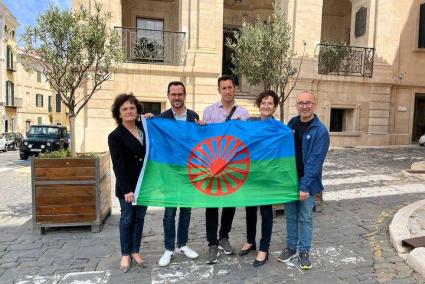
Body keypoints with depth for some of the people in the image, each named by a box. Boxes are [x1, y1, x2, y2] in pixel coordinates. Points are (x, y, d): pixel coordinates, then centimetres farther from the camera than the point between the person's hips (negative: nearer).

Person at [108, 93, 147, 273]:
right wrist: (126, 189, -18)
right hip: (127, 186, -4)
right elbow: (118, 165, -14)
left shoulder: (144, 128, 5)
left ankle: (135, 251, 27)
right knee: (127, 219, 7)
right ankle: (125, 254, 23)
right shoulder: (115, 136, -9)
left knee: (140, 218, 13)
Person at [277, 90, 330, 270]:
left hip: (306, 183, -4)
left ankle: (304, 251, 26)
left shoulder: (320, 130, -13)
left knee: (305, 218, 9)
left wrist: (305, 185, -20)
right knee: (290, 216, 15)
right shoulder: (291, 123, 5)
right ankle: (291, 247, 31)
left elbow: (315, 161, -17)